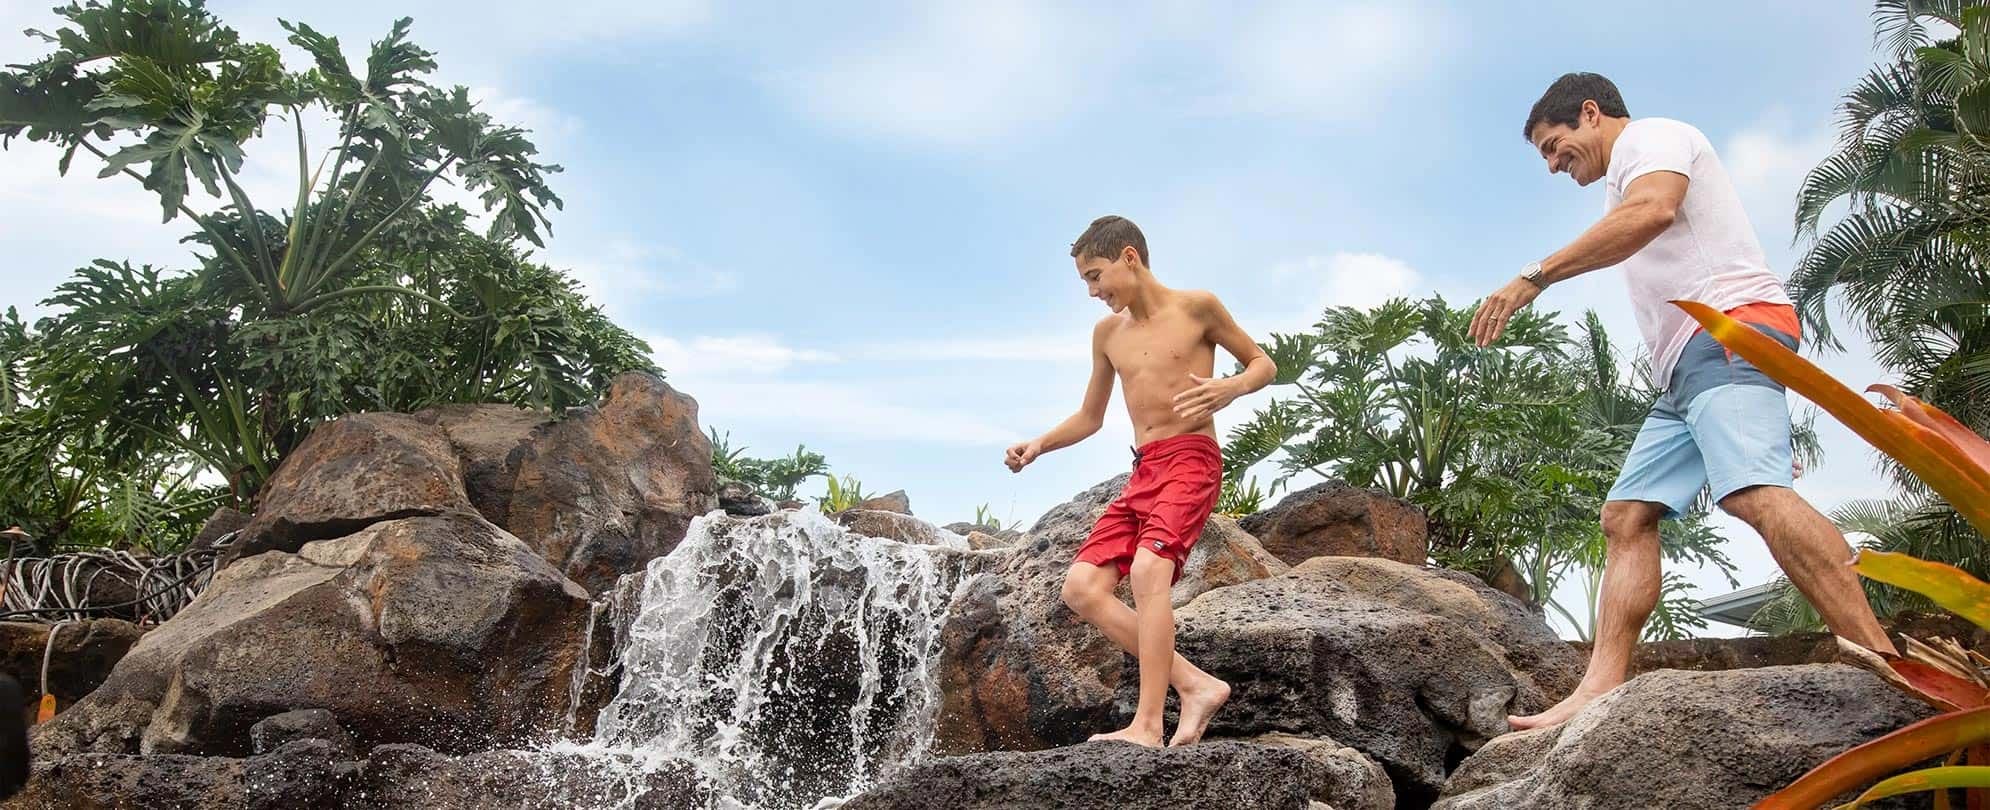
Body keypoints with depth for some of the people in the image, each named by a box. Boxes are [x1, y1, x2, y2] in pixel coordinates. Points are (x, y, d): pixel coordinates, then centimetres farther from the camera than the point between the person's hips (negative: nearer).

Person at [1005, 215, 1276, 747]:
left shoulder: (1196, 307, 1)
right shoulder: (1107, 332, 16)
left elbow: (1263, 363, 6)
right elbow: (1089, 418, 24)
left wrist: (1231, 388, -16)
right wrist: (1037, 446, 7)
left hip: (1191, 459, -7)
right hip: (1142, 470, 7)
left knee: (1148, 569, -29)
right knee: (1081, 588, -7)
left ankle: (1147, 725, -31)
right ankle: (1195, 685, -7)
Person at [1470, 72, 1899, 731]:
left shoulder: (1650, 136, 5)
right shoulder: (1626, 183, 34)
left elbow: (1653, 210, -19)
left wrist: (1535, 277, -21)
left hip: (1731, 330, -10)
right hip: (1687, 366, 10)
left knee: (1753, 491, -29)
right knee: (1627, 515, -1)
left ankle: (1884, 668, -35)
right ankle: (1601, 690, -10)